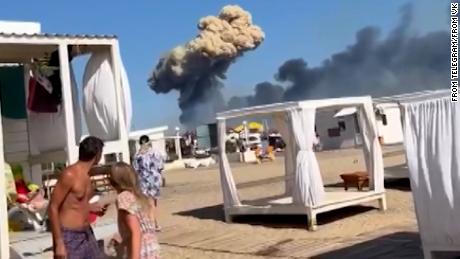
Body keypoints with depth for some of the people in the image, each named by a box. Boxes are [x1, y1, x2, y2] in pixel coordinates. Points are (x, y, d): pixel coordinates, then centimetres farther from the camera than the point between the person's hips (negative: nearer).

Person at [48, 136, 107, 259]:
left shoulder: (86, 175, 7)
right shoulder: (70, 175, -19)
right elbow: (53, 208, -18)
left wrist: (92, 207, 30)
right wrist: (59, 243, -20)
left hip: (86, 234, 9)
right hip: (69, 236, -9)